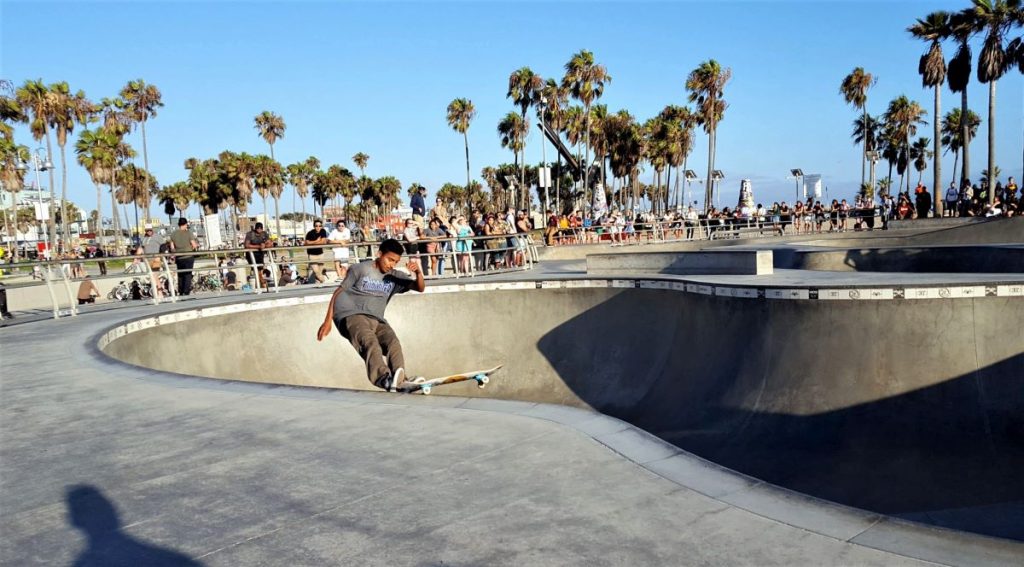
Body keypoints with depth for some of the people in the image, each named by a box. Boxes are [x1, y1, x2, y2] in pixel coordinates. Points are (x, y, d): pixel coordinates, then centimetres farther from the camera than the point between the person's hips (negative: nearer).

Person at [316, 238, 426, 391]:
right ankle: (384, 379, -58)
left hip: (377, 320, 4)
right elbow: (339, 292, 8)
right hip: (352, 315, -4)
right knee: (370, 342, -35)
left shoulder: (394, 277, 19)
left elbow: (420, 288, 14)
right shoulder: (360, 269, 7)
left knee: (393, 342, -28)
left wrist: (418, 272, -8)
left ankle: (399, 381, -49)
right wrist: (328, 321, 1)